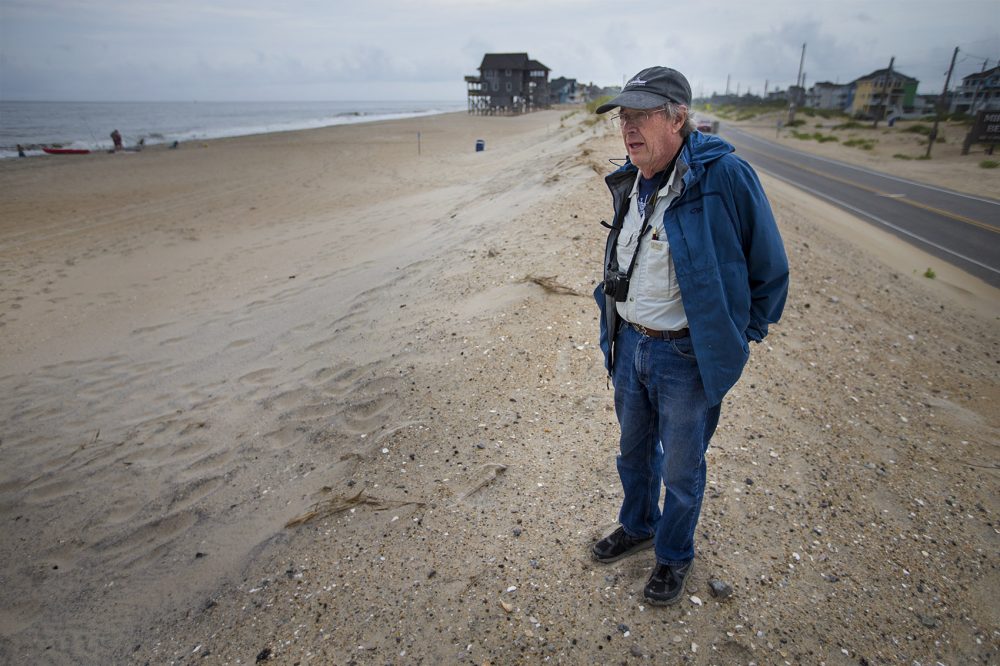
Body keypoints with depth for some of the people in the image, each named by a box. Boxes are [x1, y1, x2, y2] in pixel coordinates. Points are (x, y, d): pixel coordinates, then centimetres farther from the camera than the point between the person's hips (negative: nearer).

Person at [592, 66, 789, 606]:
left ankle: (674, 555, 40)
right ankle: (638, 526, 50)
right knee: (634, 451, 24)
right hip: (629, 345, 6)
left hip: (688, 357, -6)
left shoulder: (724, 176, -19)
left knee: (681, 469, 14)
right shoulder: (629, 183, 2)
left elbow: (770, 268, -9)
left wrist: (744, 336, -3)